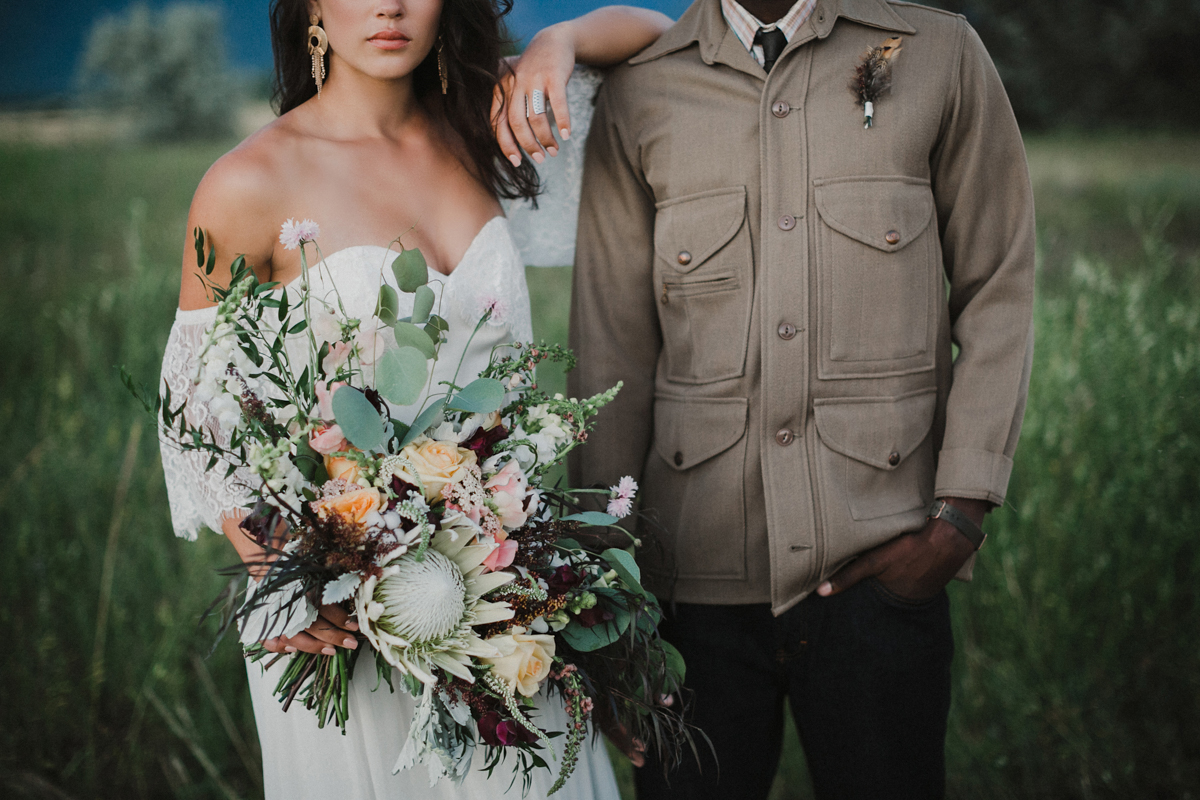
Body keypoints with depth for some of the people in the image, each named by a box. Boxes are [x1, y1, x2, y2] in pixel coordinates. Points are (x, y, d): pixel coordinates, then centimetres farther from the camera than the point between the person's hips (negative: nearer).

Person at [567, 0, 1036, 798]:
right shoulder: (638, 91, 5)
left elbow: (999, 293, 3)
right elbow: (612, 341, 6)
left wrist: (962, 516, -5)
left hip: (882, 566, -1)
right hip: (694, 570, 1)